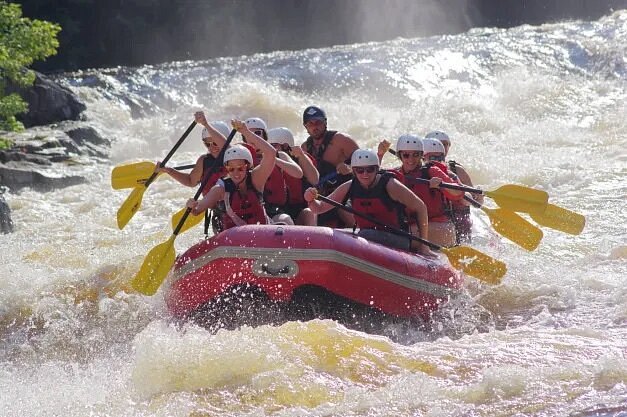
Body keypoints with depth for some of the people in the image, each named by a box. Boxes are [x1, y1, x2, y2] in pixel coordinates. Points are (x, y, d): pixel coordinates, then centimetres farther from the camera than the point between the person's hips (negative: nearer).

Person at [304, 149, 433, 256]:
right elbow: (320, 208, 6)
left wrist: (423, 246, -6)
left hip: (397, 241, -6)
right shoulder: (349, 188, 2)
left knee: (366, 235, -33)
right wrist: (311, 200, -19)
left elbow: (420, 208, -6)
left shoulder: (390, 185, -11)